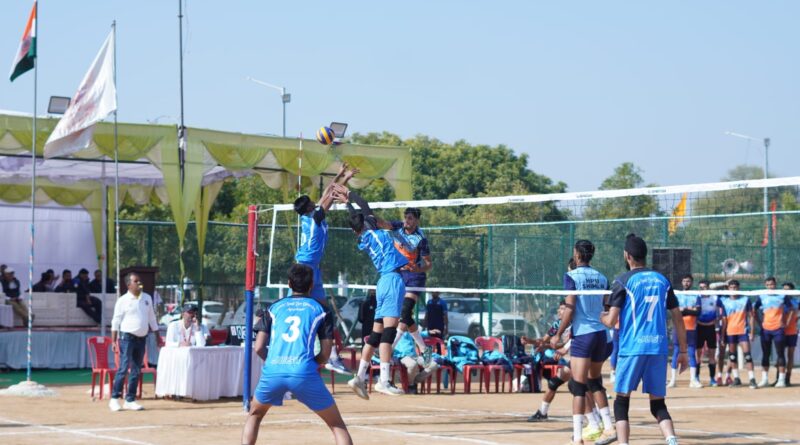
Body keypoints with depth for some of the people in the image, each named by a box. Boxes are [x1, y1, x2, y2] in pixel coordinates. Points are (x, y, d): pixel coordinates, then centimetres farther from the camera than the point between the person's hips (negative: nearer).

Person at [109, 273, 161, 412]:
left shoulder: (147, 298, 10)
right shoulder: (123, 300, -6)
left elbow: (152, 318, 16)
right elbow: (116, 321, -6)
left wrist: (158, 336, 14)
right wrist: (113, 341, -12)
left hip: (142, 338, 5)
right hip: (127, 337, -5)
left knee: (136, 370, 7)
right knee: (124, 368, -12)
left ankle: (130, 400, 13)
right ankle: (114, 399, -6)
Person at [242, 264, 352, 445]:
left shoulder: (274, 307, 20)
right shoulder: (321, 310, 14)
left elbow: (259, 349, 15)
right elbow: (324, 356, 9)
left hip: (272, 371, 2)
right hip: (304, 373, -2)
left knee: (254, 415, 29)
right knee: (337, 424, 10)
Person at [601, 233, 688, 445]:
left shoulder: (622, 281, -2)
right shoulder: (662, 280, 11)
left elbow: (611, 321, -6)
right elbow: (678, 318, 11)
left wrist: (602, 316, 18)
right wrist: (683, 351, 16)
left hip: (632, 348, -3)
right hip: (659, 348, 4)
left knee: (622, 401, 8)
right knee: (658, 403, 8)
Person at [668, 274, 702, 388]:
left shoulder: (696, 296, 10)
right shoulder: (677, 295, 8)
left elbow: (698, 311, -2)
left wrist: (684, 310, -10)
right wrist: (691, 310, -9)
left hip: (692, 328, 1)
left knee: (692, 353, -1)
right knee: (676, 353, -2)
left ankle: (693, 379, 0)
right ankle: (672, 380, -2)